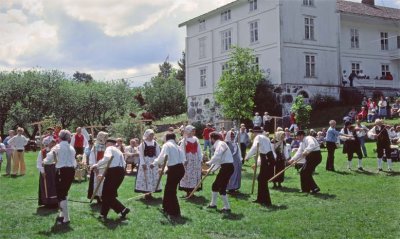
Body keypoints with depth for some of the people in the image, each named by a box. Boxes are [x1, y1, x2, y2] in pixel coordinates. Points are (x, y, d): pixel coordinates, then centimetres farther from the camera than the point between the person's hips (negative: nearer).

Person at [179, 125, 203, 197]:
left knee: (195, 174, 6)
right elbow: (182, 151, -10)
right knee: (188, 175, -3)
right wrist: (184, 160, -16)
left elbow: (199, 150, 11)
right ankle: (187, 191, 4)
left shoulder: (196, 139, 9)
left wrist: (200, 158, 6)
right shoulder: (184, 140, -6)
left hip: (196, 159, 5)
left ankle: (192, 190, 15)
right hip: (188, 159, -5)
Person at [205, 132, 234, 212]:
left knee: (221, 188, -5)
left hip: (227, 167, -10)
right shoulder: (218, 145, 16)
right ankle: (213, 204, 35)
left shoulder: (220, 144, -14)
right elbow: (218, 160, 22)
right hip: (225, 167, 10)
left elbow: (217, 157, -30)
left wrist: (209, 162, -15)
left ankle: (227, 207, 5)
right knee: (215, 185, 20)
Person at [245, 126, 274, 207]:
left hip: (266, 160, -8)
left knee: (263, 180, -2)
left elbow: (254, 148, -20)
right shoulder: (265, 138, 23)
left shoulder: (258, 137, -3)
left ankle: (267, 201, 1)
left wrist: (247, 157, -15)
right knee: (261, 179, 17)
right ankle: (260, 199, 24)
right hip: (270, 158, 8)